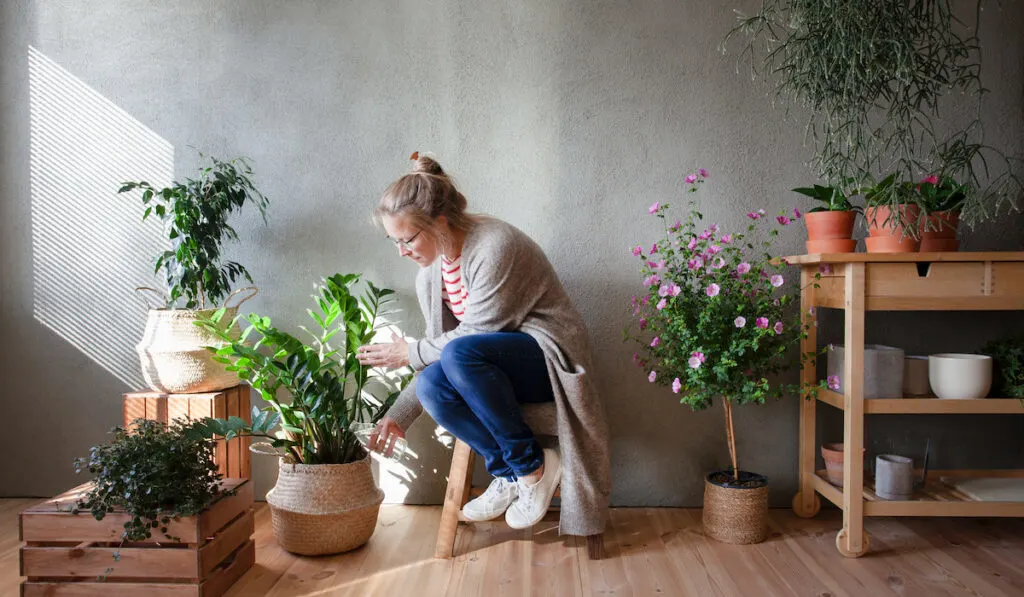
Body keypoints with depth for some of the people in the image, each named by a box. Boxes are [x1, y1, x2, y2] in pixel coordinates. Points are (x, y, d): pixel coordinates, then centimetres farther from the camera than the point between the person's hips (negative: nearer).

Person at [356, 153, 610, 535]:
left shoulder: (495, 246, -22)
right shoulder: (430, 271, 4)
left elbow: (471, 336, -20)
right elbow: (440, 351, 9)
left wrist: (410, 354, -9)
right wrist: (398, 416, 5)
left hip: (548, 354, -7)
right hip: (496, 366, 7)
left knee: (459, 354, -34)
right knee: (431, 385, -23)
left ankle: (532, 464, -18)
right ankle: (509, 474, -7)